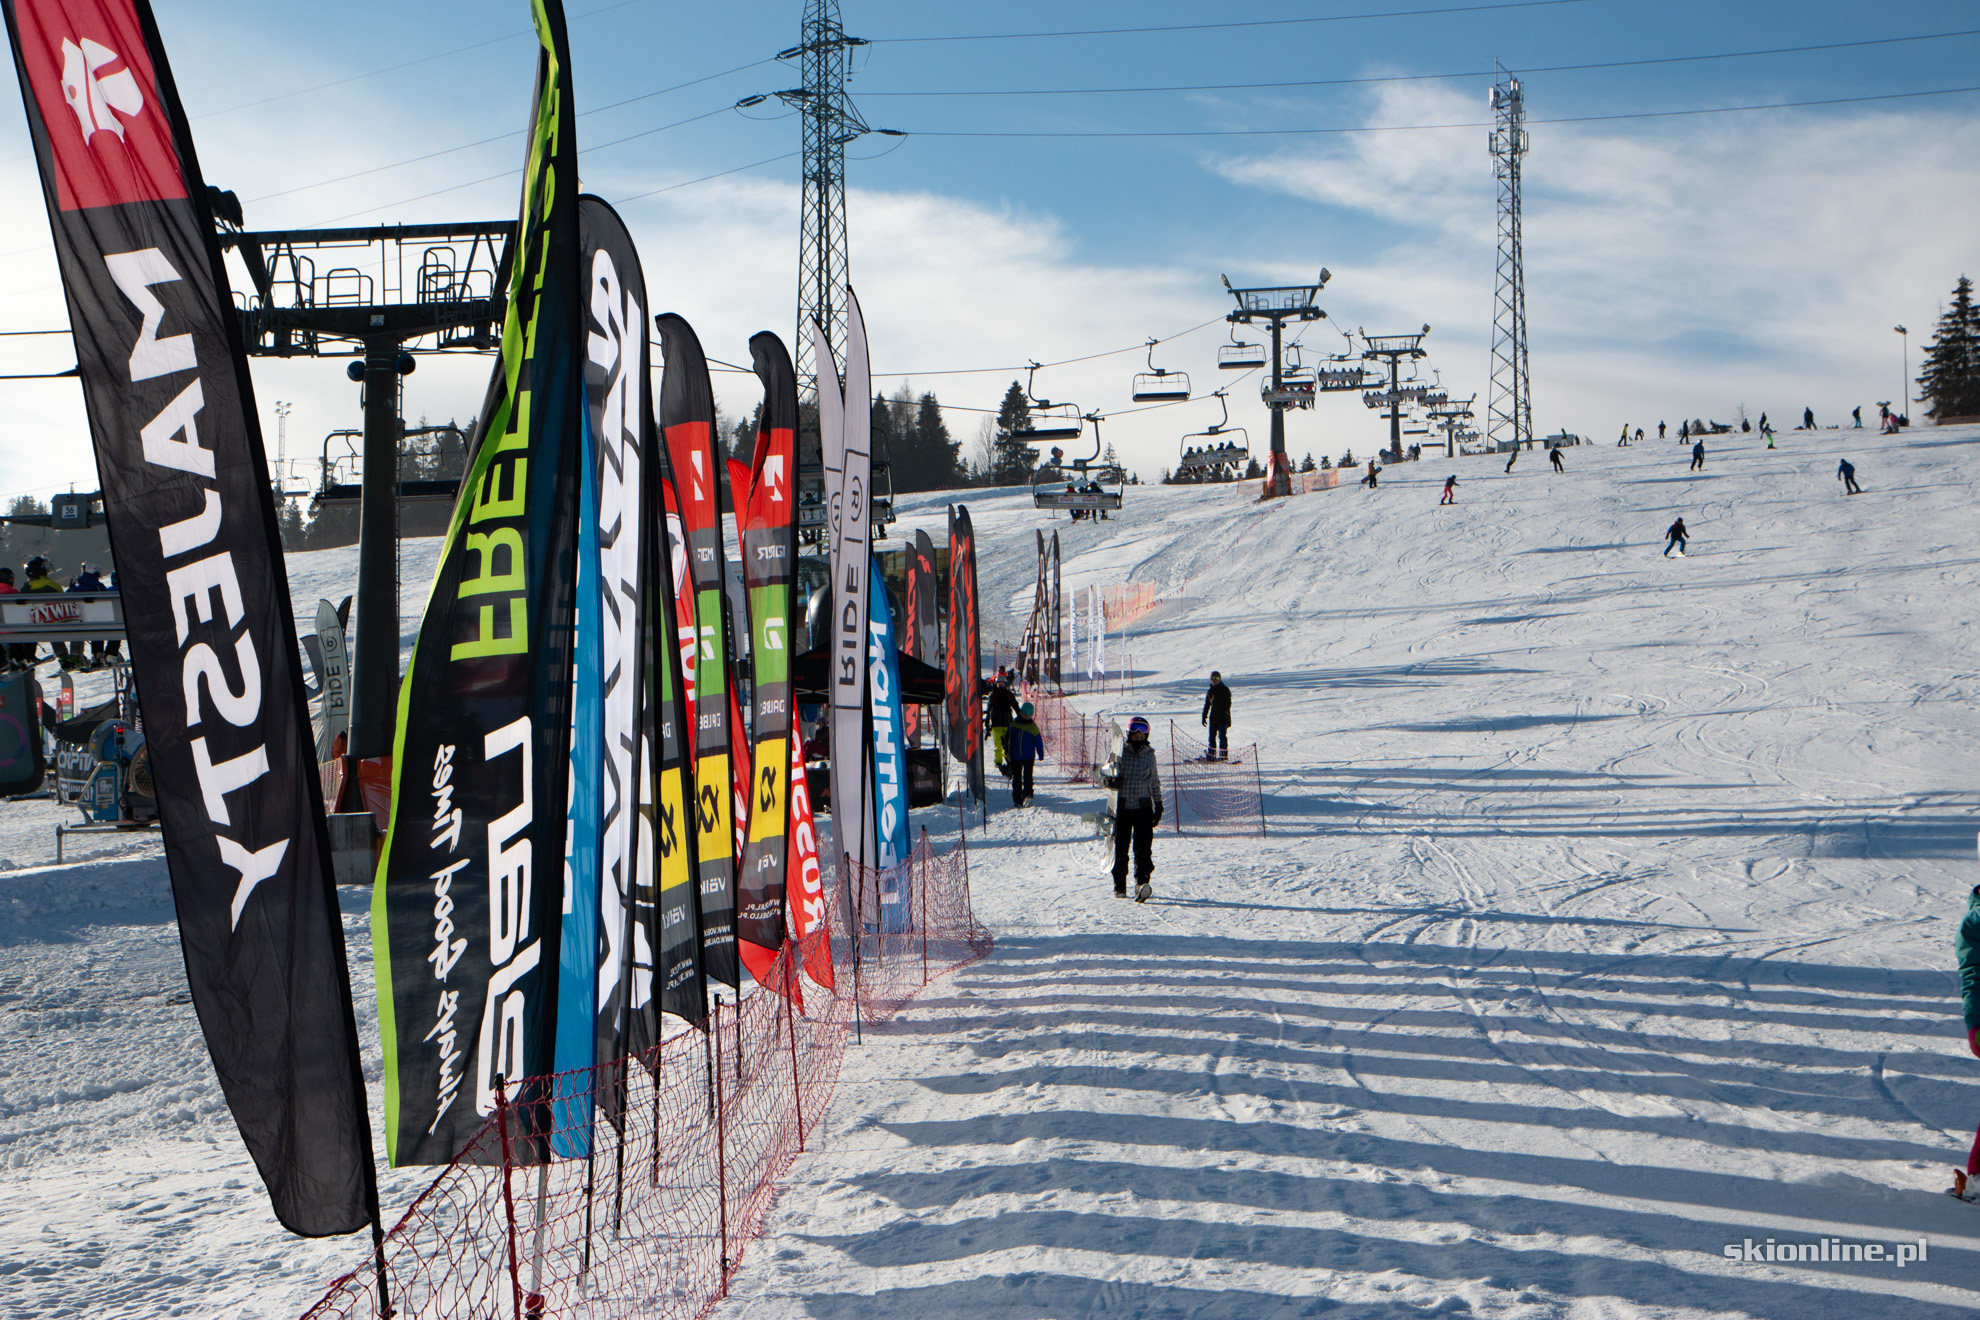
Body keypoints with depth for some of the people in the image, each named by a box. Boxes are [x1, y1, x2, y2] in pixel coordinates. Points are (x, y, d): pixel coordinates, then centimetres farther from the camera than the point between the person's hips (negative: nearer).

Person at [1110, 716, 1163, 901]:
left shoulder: (1149, 754, 10)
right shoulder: (1120, 752, 4)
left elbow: (1155, 782, 20)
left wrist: (1158, 806, 18)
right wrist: (1113, 781, -16)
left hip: (1143, 806, 1)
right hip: (1122, 806, -1)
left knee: (1143, 846, -13)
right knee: (1120, 846, 2)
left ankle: (1142, 882, -19)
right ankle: (1119, 885, 14)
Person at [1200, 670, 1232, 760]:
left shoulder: (1225, 690, -2)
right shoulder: (1210, 691, 14)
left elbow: (1228, 703, -7)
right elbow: (1207, 705, 20)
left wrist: (1225, 714, -17)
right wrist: (1204, 716, 15)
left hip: (1223, 718, -5)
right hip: (1213, 718, 5)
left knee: (1222, 736, -7)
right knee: (1212, 736, 4)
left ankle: (1223, 755, -5)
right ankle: (1211, 754, 8)